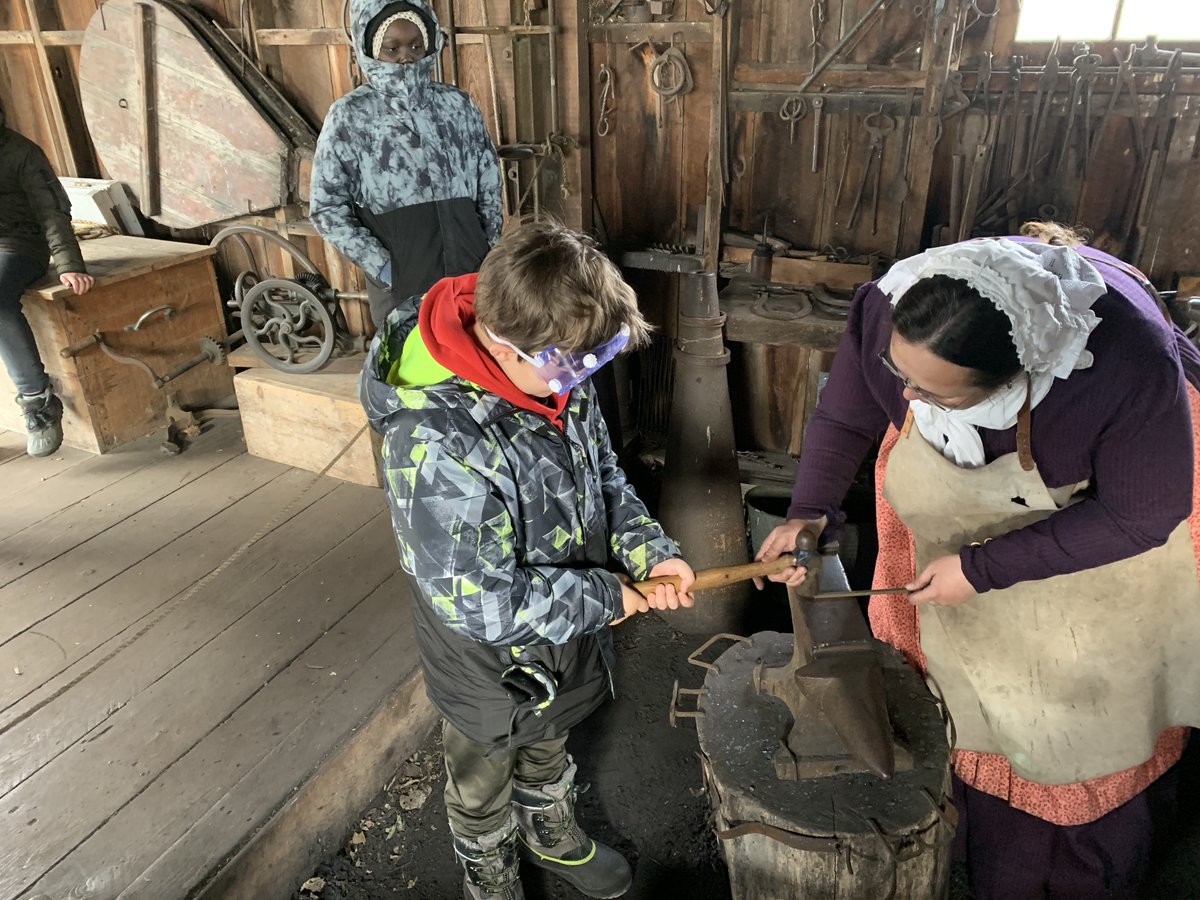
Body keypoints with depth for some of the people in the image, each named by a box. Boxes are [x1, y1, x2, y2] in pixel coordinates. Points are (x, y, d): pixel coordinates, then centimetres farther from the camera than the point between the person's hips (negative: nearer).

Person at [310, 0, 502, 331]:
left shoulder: (457, 104, 4)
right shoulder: (349, 116, -5)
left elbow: (489, 186, 12)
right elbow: (325, 207, -5)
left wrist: (490, 255, 8)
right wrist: (382, 267, -10)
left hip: (470, 269, 3)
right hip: (400, 279, -3)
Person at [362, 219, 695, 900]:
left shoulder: (558, 373, -15)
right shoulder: (436, 442, -40)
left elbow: (606, 479, 1)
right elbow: (481, 602, -33)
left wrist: (652, 553, -15)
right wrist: (605, 598, -22)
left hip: (567, 636, 6)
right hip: (492, 664, -6)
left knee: (549, 747, 35)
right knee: (484, 783, 26)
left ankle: (554, 836, 66)